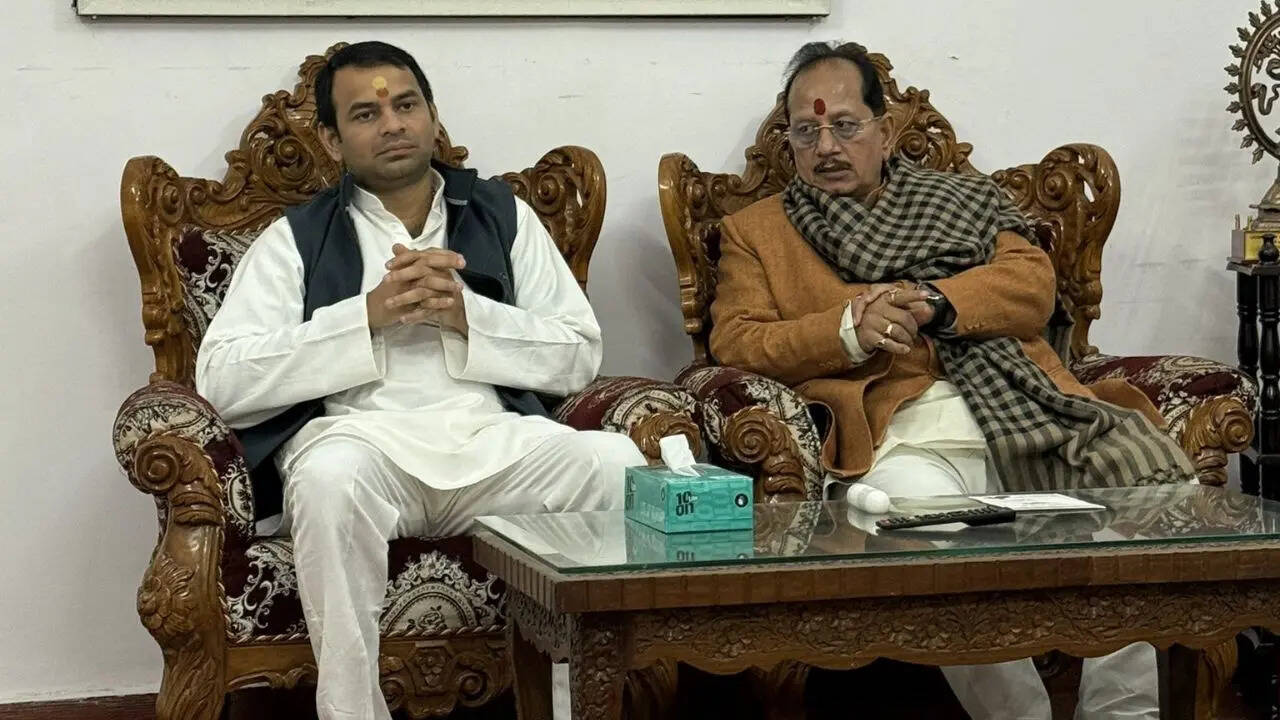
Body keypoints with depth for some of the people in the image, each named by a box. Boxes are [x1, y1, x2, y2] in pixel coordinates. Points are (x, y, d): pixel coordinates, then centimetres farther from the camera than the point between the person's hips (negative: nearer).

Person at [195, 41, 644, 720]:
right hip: (359, 436, -2)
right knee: (332, 475, -38)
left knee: (615, 462, -28)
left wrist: (469, 316, -4)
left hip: (494, 437, 2)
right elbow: (222, 380, 0)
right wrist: (368, 315, -8)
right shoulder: (295, 238, 13)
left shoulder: (503, 214, 19)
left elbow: (579, 356, 13)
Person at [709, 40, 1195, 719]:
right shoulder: (755, 231, 23)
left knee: (1151, 471, -26)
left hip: (1027, 413, 3)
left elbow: (1034, 281, 11)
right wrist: (846, 330, -8)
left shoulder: (962, 197, 27)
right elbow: (734, 342, 8)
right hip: (901, 433, -2)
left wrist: (930, 302, -6)